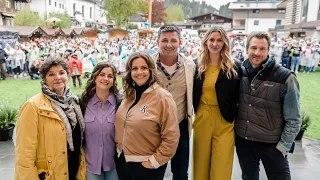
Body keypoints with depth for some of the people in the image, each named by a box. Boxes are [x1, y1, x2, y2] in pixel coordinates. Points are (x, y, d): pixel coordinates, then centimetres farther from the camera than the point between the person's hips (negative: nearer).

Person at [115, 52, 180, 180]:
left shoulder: (162, 97, -17)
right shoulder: (128, 94, 2)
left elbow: (171, 138, -18)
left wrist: (154, 162, -15)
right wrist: (119, 148, 8)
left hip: (146, 166, -5)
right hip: (122, 161, 6)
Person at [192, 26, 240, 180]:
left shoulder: (234, 67, -3)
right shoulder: (198, 66, 3)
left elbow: (238, 96, -1)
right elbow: (193, 94, 10)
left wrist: (235, 117, -6)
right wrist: (193, 112, 3)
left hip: (224, 121, -2)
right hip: (202, 119, 3)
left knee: (221, 167, 4)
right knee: (201, 163, 14)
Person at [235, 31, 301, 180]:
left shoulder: (285, 78, -14)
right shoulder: (240, 72, -4)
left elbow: (293, 120, -9)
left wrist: (283, 147, -10)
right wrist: (233, 127, 6)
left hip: (271, 145, -3)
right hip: (242, 141, 3)